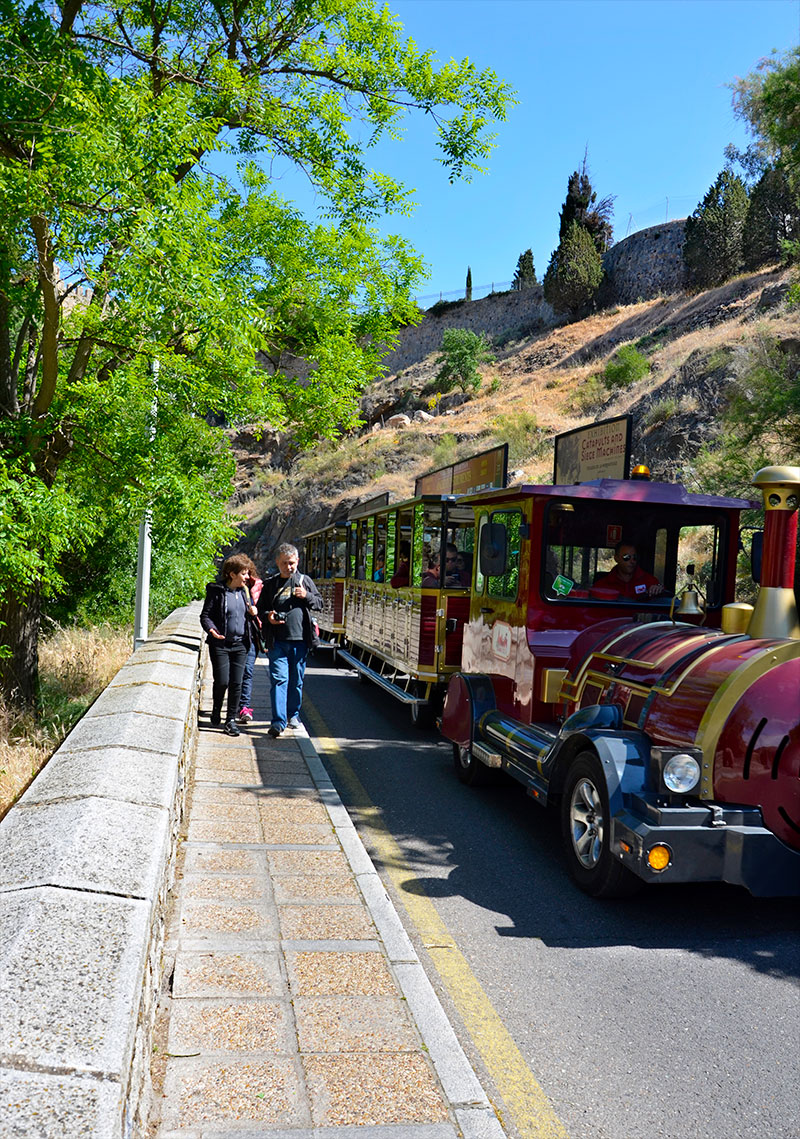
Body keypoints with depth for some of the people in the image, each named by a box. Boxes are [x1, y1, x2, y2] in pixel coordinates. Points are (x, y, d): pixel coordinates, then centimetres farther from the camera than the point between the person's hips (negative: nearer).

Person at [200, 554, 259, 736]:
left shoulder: (242, 591, 11)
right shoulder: (216, 591, -7)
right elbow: (205, 615, -7)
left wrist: (252, 613, 0)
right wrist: (211, 629, -26)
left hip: (240, 644, 5)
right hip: (220, 644, -5)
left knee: (236, 683, 2)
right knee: (222, 681, -6)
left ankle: (231, 720, 11)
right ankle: (216, 711, 23)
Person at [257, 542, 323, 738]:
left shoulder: (305, 581, 8)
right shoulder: (270, 584, 8)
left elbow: (319, 603, 12)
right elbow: (260, 609, 13)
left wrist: (306, 596, -8)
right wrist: (268, 616, -9)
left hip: (300, 640, 1)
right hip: (277, 641, -1)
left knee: (297, 680, 10)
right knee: (278, 679, -9)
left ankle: (293, 714, 28)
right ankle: (279, 720, -11)